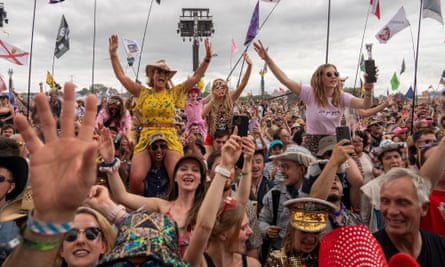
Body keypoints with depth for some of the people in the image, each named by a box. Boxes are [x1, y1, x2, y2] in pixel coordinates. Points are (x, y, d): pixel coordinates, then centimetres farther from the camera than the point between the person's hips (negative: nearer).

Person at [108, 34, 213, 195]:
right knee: (135, 178, -21)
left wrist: (207, 58, 2)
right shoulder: (143, 93, 15)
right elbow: (121, 76, 15)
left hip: (170, 139, 0)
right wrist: (113, 54, 12)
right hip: (146, 139, 1)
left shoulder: (174, 92, 13)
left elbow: (196, 77, 9)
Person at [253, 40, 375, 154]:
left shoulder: (342, 96, -3)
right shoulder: (310, 93, -10)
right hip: (312, 143, -2)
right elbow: (285, 80, -17)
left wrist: (368, 90, -40)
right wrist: (267, 59, -24)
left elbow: (365, 105, -18)